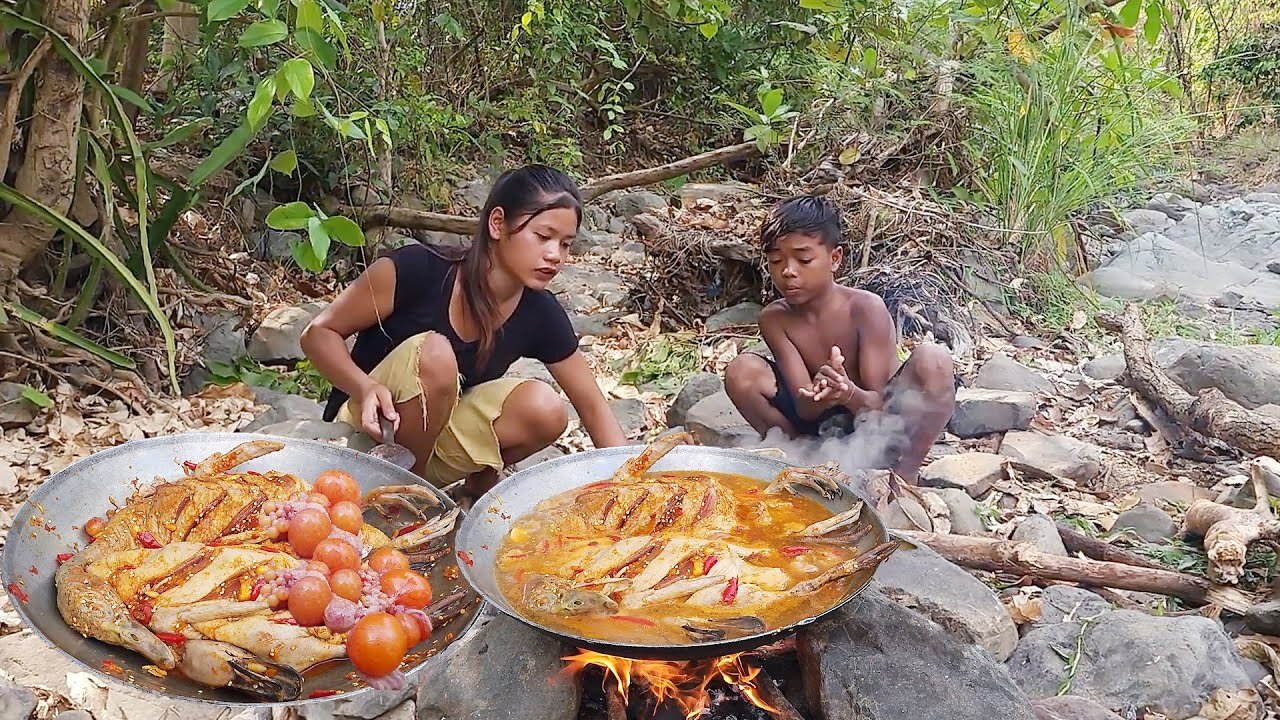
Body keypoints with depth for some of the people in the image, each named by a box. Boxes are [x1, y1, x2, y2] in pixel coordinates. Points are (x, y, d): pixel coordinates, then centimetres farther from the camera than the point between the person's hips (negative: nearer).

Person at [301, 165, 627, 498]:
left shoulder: (540, 316, -8)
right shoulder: (418, 270, -21)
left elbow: (593, 405, 0)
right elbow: (319, 333, -13)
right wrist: (364, 386, -32)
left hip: (438, 447, 4)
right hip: (369, 437, -4)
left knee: (545, 408, -23)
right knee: (434, 354, -32)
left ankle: (481, 480, 8)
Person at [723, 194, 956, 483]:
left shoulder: (866, 308, -19)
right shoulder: (775, 319, -10)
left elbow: (877, 404, -21)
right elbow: (803, 409, -15)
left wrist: (849, 394, -46)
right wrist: (817, 399, -41)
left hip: (883, 418, -2)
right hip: (824, 422, 2)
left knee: (933, 359, -32)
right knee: (741, 372, -18)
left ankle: (905, 476, -16)